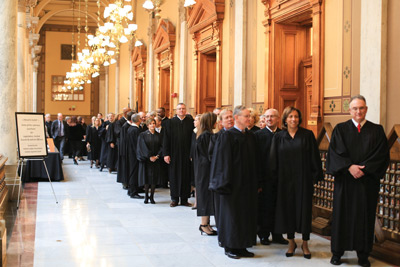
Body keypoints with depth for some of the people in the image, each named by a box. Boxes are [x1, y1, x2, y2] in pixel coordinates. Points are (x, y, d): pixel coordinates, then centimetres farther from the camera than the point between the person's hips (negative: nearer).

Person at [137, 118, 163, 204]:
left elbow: (161, 146, 3)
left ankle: (152, 197, 8)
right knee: (147, 177, -2)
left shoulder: (158, 136, 8)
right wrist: (149, 156, -15)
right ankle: (146, 196, 8)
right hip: (146, 160, -2)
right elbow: (142, 147, -7)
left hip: (156, 160, 2)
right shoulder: (143, 135, 1)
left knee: (154, 178, 1)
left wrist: (157, 156, -12)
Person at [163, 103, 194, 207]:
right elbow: (166, 139, 1)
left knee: (186, 176, 4)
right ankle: (174, 199, 15)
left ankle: (184, 199, 13)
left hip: (187, 154, 0)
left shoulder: (191, 122, 3)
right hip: (174, 154, 0)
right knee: (174, 176, 6)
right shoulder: (170, 122, 3)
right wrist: (166, 154, -6)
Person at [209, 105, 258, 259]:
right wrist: (225, 183, -17)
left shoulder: (250, 136, 10)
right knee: (231, 213, 2)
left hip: (247, 183, 7)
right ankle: (230, 247, 13)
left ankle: (241, 246, 19)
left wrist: (255, 182, 12)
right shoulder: (227, 136, -9)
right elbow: (223, 160, -12)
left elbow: (253, 160, 15)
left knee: (246, 214, 9)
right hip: (234, 183, -7)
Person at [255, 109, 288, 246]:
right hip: (265, 177, -3)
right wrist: (258, 180, -11)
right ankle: (264, 235, 18)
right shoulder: (259, 135, -3)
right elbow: (256, 158, -7)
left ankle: (277, 235, 22)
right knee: (264, 207, 5)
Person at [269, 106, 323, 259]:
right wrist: (275, 179, 1)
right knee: (288, 209, 6)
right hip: (285, 180, 2)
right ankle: (291, 242, 19)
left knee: (304, 210, 2)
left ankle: (305, 244, 15)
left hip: (303, 180, -1)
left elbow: (314, 157, 0)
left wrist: (315, 177, -6)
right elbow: (274, 160, 7)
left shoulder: (307, 135, 0)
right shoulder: (278, 137, 5)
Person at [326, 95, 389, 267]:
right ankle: (337, 252, 12)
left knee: (365, 216, 4)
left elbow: (381, 155, -1)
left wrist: (364, 169, -13)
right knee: (342, 214, 3)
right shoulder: (340, 129, 5)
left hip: (367, 181, 1)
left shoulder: (377, 130, 7)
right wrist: (350, 167, -17)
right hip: (345, 181, -1)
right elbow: (335, 152, -4)